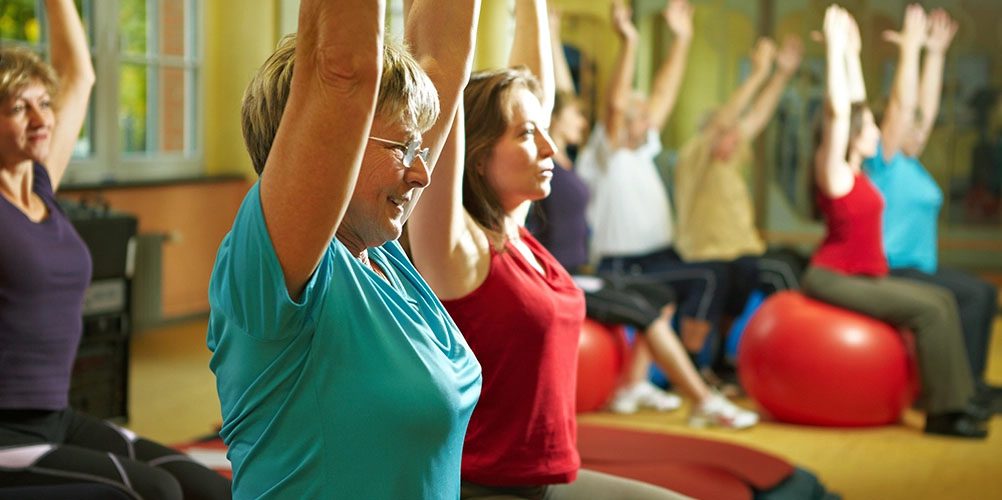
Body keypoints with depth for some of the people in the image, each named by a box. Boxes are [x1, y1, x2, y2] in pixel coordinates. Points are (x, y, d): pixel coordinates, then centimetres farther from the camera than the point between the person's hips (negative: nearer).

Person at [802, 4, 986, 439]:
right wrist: (836, 48, -18)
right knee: (929, 311, -18)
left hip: (861, 277, 10)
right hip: (834, 278, -10)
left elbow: (856, 102, 15)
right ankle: (942, 411, -13)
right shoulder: (834, 170, -12)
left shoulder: (854, 169, 10)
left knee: (942, 300, 4)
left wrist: (851, 52, 17)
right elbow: (839, 111, -21)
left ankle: (953, 400, 3)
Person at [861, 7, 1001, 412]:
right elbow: (903, 104, -17)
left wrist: (936, 52, 14)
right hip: (889, 270, -10)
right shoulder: (884, 162, -9)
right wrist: (911, 49, -16)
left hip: (917, 267, 10)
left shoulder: (910, 162, 13)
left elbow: (926, 107, 15)